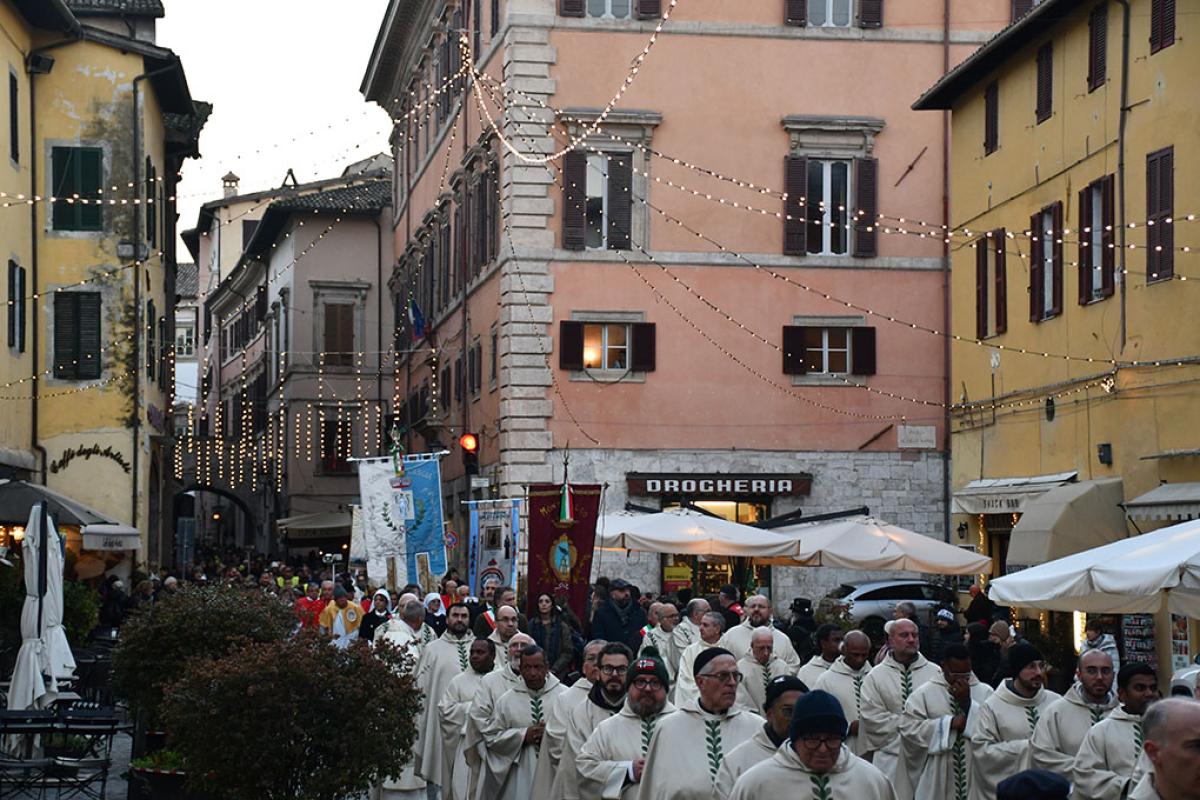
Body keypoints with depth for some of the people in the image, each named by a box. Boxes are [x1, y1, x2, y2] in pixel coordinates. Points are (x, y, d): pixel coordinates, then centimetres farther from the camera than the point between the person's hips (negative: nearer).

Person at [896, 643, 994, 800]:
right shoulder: (924, 693, 2)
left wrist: (968, 702, -13)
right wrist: (949, 723, -13)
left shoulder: (985, 692, 6)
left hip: (975, 777, 1)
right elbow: (908, 727, -8)